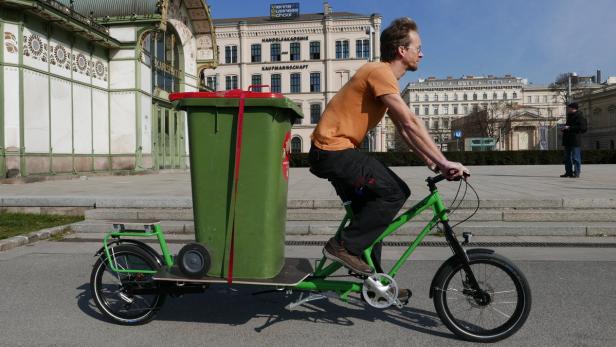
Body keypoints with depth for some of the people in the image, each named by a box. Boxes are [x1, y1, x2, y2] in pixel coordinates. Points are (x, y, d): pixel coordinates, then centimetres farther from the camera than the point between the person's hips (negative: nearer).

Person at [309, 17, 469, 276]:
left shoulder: (385, 77, 17)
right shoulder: (380, 72, -15)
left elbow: (403, 129, 13)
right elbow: (410, 123, -21)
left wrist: (432, 162, 5)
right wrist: (443, 162, -18)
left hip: (332, 152, 10)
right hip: (334, 150, -10)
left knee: (370, 210, 14)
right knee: (395, 192, -14)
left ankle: (372, 279, 24)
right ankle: (344, 246, -7)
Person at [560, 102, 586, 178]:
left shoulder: (579, 116, -9)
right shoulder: (570, 116, 19)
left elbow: (582, 127, -19)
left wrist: (569, 128, -21)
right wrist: (564, 128, 10)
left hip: (575, 141, -10)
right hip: (568, 140, 10)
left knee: (575, 157, -6)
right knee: (567, 157, 11)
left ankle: (577, 173, -2)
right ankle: (569, 172, 17)